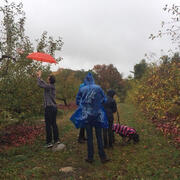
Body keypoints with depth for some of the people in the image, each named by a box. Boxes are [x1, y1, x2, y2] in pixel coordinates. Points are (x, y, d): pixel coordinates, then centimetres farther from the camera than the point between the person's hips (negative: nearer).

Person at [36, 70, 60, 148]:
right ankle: (56, 140, 19)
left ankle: (49, 142, 1)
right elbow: (44, 83, 24)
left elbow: (40, 84, -13)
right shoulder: (52, 86, 11)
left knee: (48, 125, -3)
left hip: (49, 107, -8)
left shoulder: (49, 86, -14)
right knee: (54, 124, 14)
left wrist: (39, 77, 2)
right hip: (54, 107, 8)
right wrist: (39, 77, 28)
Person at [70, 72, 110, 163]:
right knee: (99, 136, 7)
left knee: (89, 137, 8)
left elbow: (78, 101, 7)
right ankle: (103, 157, 11)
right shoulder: (98, 88, -4)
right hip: (97, 115, 0)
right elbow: (104, 99, 3)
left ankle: (90, 157, 13)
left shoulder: (82, 89, -2)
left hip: (86, 115, 0)